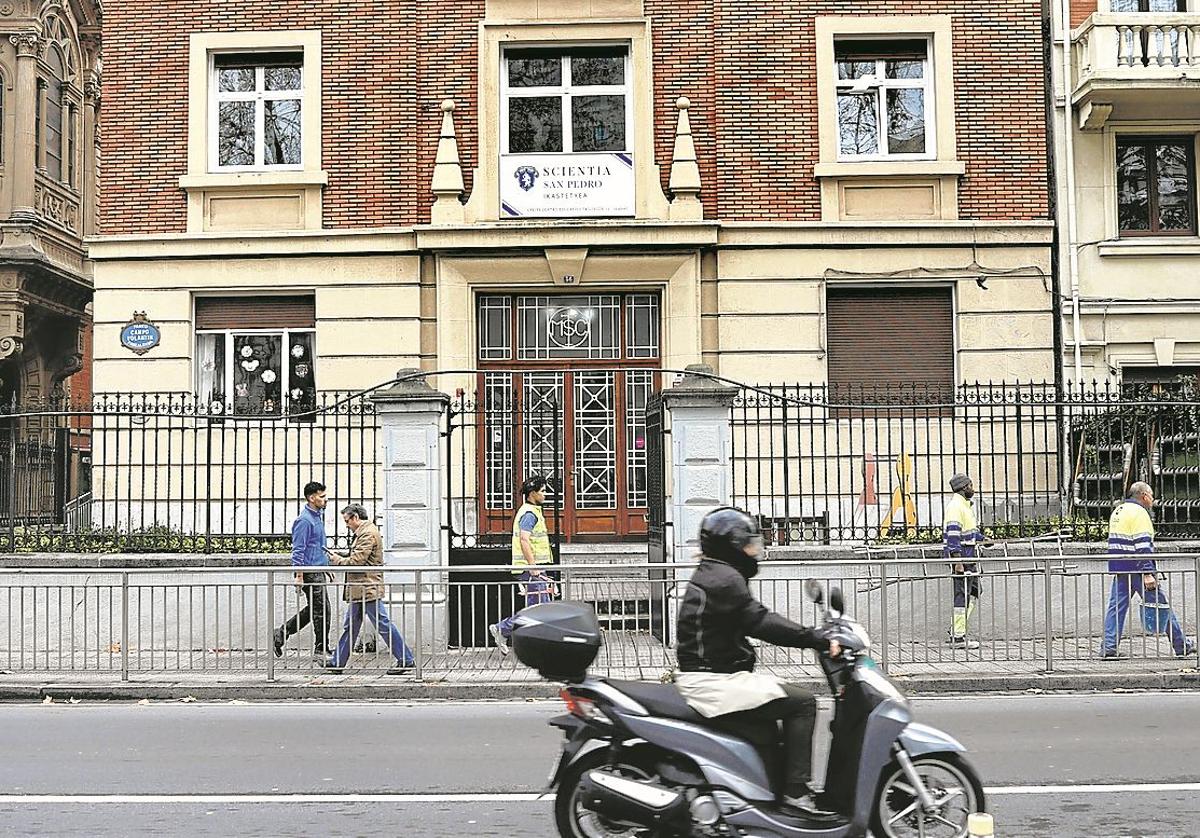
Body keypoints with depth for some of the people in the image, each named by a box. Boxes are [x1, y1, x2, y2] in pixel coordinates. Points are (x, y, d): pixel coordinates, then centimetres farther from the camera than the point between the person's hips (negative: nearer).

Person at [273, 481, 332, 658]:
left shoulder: (317, 517, 16)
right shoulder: (304, 520, -15)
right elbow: (298, 550, -18)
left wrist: (325, 568, 25)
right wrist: (299, 576, -21)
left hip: (318, 571, 10)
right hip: (310, 573, -10)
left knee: (314, 609, 14)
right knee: (321, 609, -4)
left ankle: (281, 634, 20)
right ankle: (321, 649, 5)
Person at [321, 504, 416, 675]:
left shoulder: (368, 534, -16)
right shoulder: (363, 533, 18)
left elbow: (356, 561, -20)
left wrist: (339, 560, -5)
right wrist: (339, 555, 9)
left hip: (369, 588, -11)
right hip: (361, 590, 11)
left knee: (383, 625, -7)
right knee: (350, 626, 15)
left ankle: (405, 660, -4)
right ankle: (337, 662, 22)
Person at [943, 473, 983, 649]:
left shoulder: (966, 505, 18)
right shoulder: (955, 506, -15)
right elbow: (953, 535, -21)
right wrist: (957, 562, -25)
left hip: (969, 557, 10)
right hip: (960, 556, -10)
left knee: (975, 591, 13)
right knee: (962, 595, -7)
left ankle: (956, 629, 17)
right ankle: (958, 637, -2)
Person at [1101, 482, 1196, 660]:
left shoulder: (1118, 511, 18)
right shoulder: (1139, 512, -11)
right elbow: (1143, 546, -19)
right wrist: (1148, 573, -22)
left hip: (1119, 569, 8)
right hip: (1137, 570, -8)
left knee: (1116, 606, 5)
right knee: (1161, 606, 1)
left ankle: (1109, 647, -4)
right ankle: (1181, 646, 9)